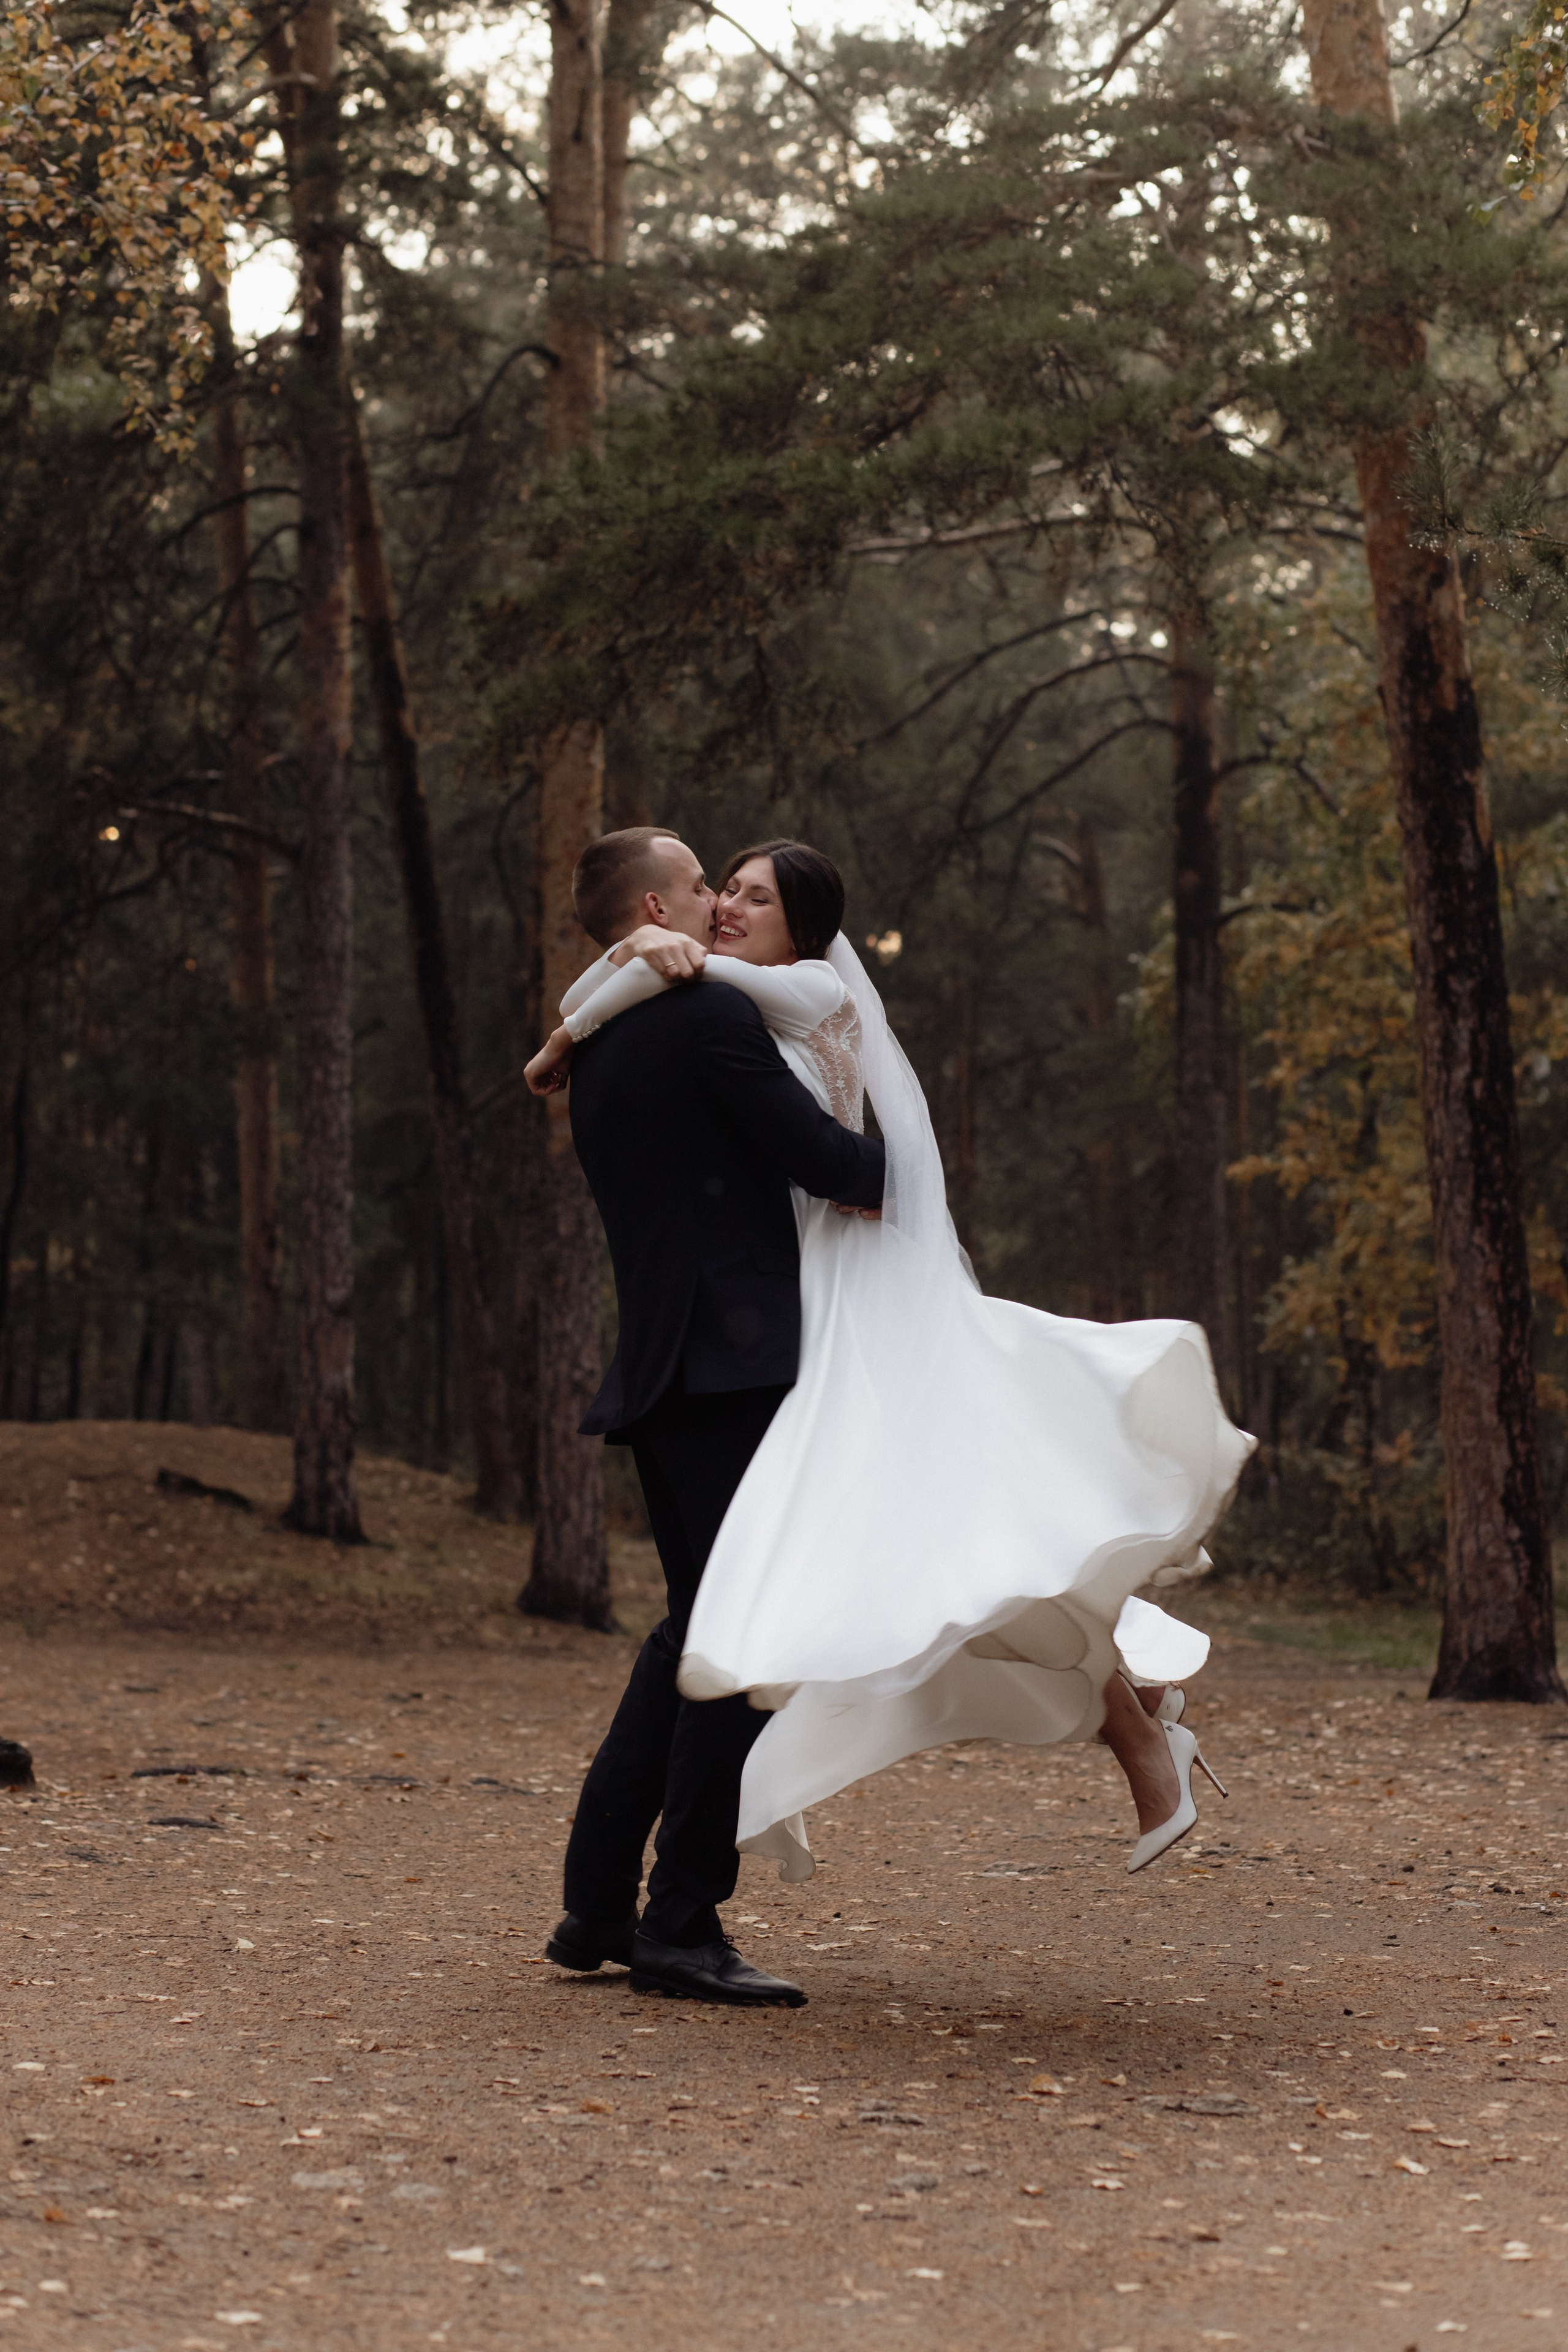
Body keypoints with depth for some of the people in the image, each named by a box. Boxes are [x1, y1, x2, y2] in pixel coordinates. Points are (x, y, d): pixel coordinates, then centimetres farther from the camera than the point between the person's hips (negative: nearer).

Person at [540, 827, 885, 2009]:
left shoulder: (600, 1049, 19)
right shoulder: (712, 1017, -9)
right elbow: (826, 1161, -10)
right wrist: (924, 1189, 7)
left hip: (660, 1372, 9)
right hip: (736, 1367, -9)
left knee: (696, 1629, 17)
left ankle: (597, 1908, 17)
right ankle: (683, 1930, -5)